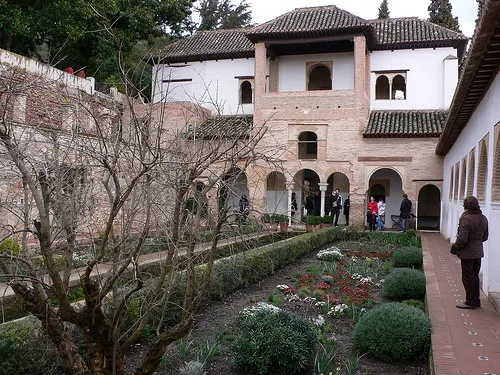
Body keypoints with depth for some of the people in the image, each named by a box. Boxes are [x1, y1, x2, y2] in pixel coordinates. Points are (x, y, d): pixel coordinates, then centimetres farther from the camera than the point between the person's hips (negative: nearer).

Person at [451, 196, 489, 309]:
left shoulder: (466, 219, -22)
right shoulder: (483, 218, 4)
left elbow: (462, 239, -23)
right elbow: (485, 237, 13)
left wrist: (455, 247, -7)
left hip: (467, 253, -8)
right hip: (478, 252, 8)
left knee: (468, 277, 3)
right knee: (475, 276, 17)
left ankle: (470, 302, 9)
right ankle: (476, 301, 25)